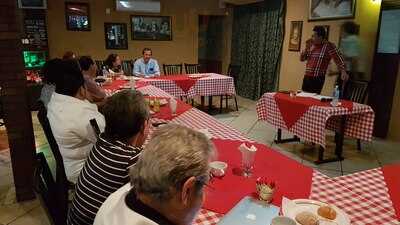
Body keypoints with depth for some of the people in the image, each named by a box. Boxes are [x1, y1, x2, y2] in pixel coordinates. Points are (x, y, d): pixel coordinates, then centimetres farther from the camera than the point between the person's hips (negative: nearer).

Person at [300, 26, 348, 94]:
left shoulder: (329, 46, -8)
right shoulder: (310, 44, 9)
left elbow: (338, 58, -13)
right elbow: (302, 58, 16)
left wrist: (343, 72, -24)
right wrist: (305, 51, -4)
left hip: (318, 79, -6)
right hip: (307, 77, 6)